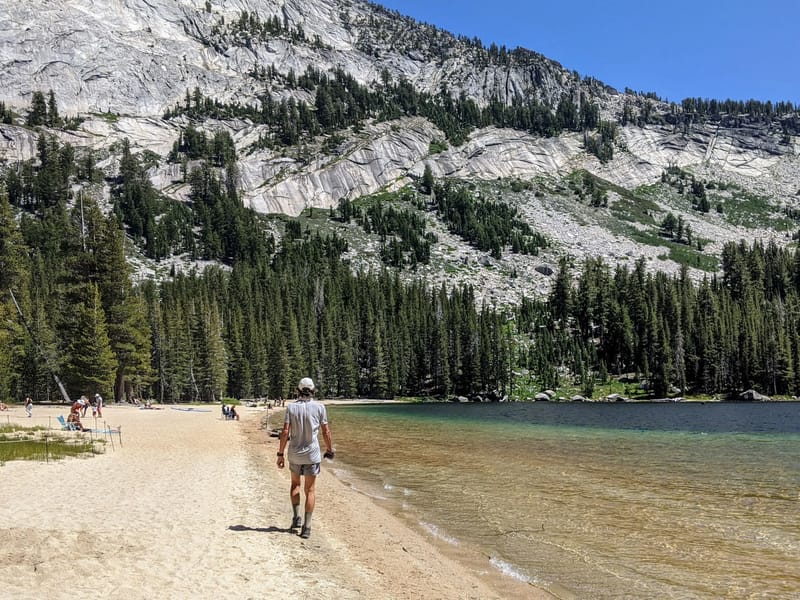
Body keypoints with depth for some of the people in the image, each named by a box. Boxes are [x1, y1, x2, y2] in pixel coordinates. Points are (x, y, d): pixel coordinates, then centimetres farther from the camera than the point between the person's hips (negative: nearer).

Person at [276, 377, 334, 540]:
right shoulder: (319, 407, -5)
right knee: (310, 490, 6)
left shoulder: (291, 407, -5)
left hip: (294, 453, 1)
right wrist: (330, 450, 11)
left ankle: (296, 517, 13)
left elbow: (285, 432, -9)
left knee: (295, 483, 23)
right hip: (312, 454, -1)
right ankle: (306, 527, 2)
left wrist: (280, 454, -3)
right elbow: (326, 432, -3)